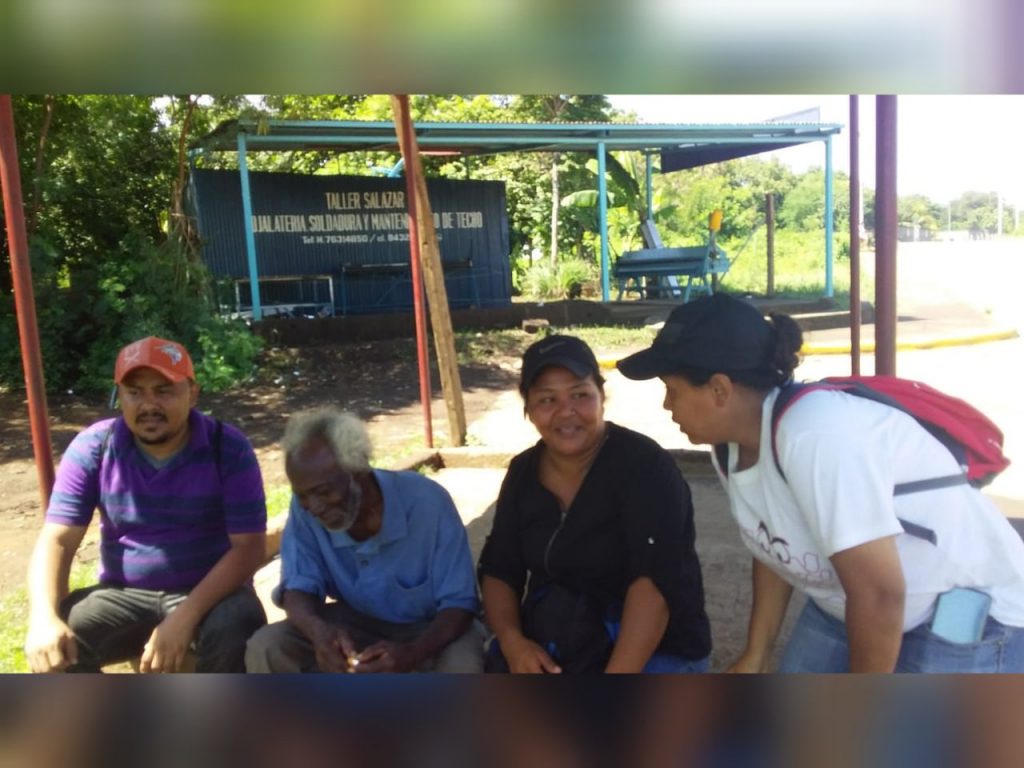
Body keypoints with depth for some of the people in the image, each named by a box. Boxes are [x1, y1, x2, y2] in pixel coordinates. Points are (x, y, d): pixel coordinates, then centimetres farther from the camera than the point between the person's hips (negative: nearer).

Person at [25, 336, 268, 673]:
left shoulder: (228, 449, -14)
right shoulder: (92, 448, -7)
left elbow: (248, 547, -17)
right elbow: (57, 540, -10)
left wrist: (185, 616, -31)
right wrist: (43, 618, -30)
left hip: (209, 593, -2)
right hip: (124, 595, 3)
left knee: (235, 631, -33)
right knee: (56, 644, -24)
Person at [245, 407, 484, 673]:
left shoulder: (426, 502, -28)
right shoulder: (305, 507, -18)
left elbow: (459, 601, -23)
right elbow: (300, 585, -11)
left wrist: (412, 653, -43)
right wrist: (317, 629, -36)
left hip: (429, 627, -3)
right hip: (357, 623, 3)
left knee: (460, 666, -35)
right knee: (265, 649, -20)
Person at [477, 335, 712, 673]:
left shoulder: (644, 465, -16)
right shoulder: (523, 473, 2)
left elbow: (654, 581, -25)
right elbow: (498, 568, 4)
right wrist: (512, 642, -15)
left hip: (654, 653, -5)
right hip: (552, 650, 5)